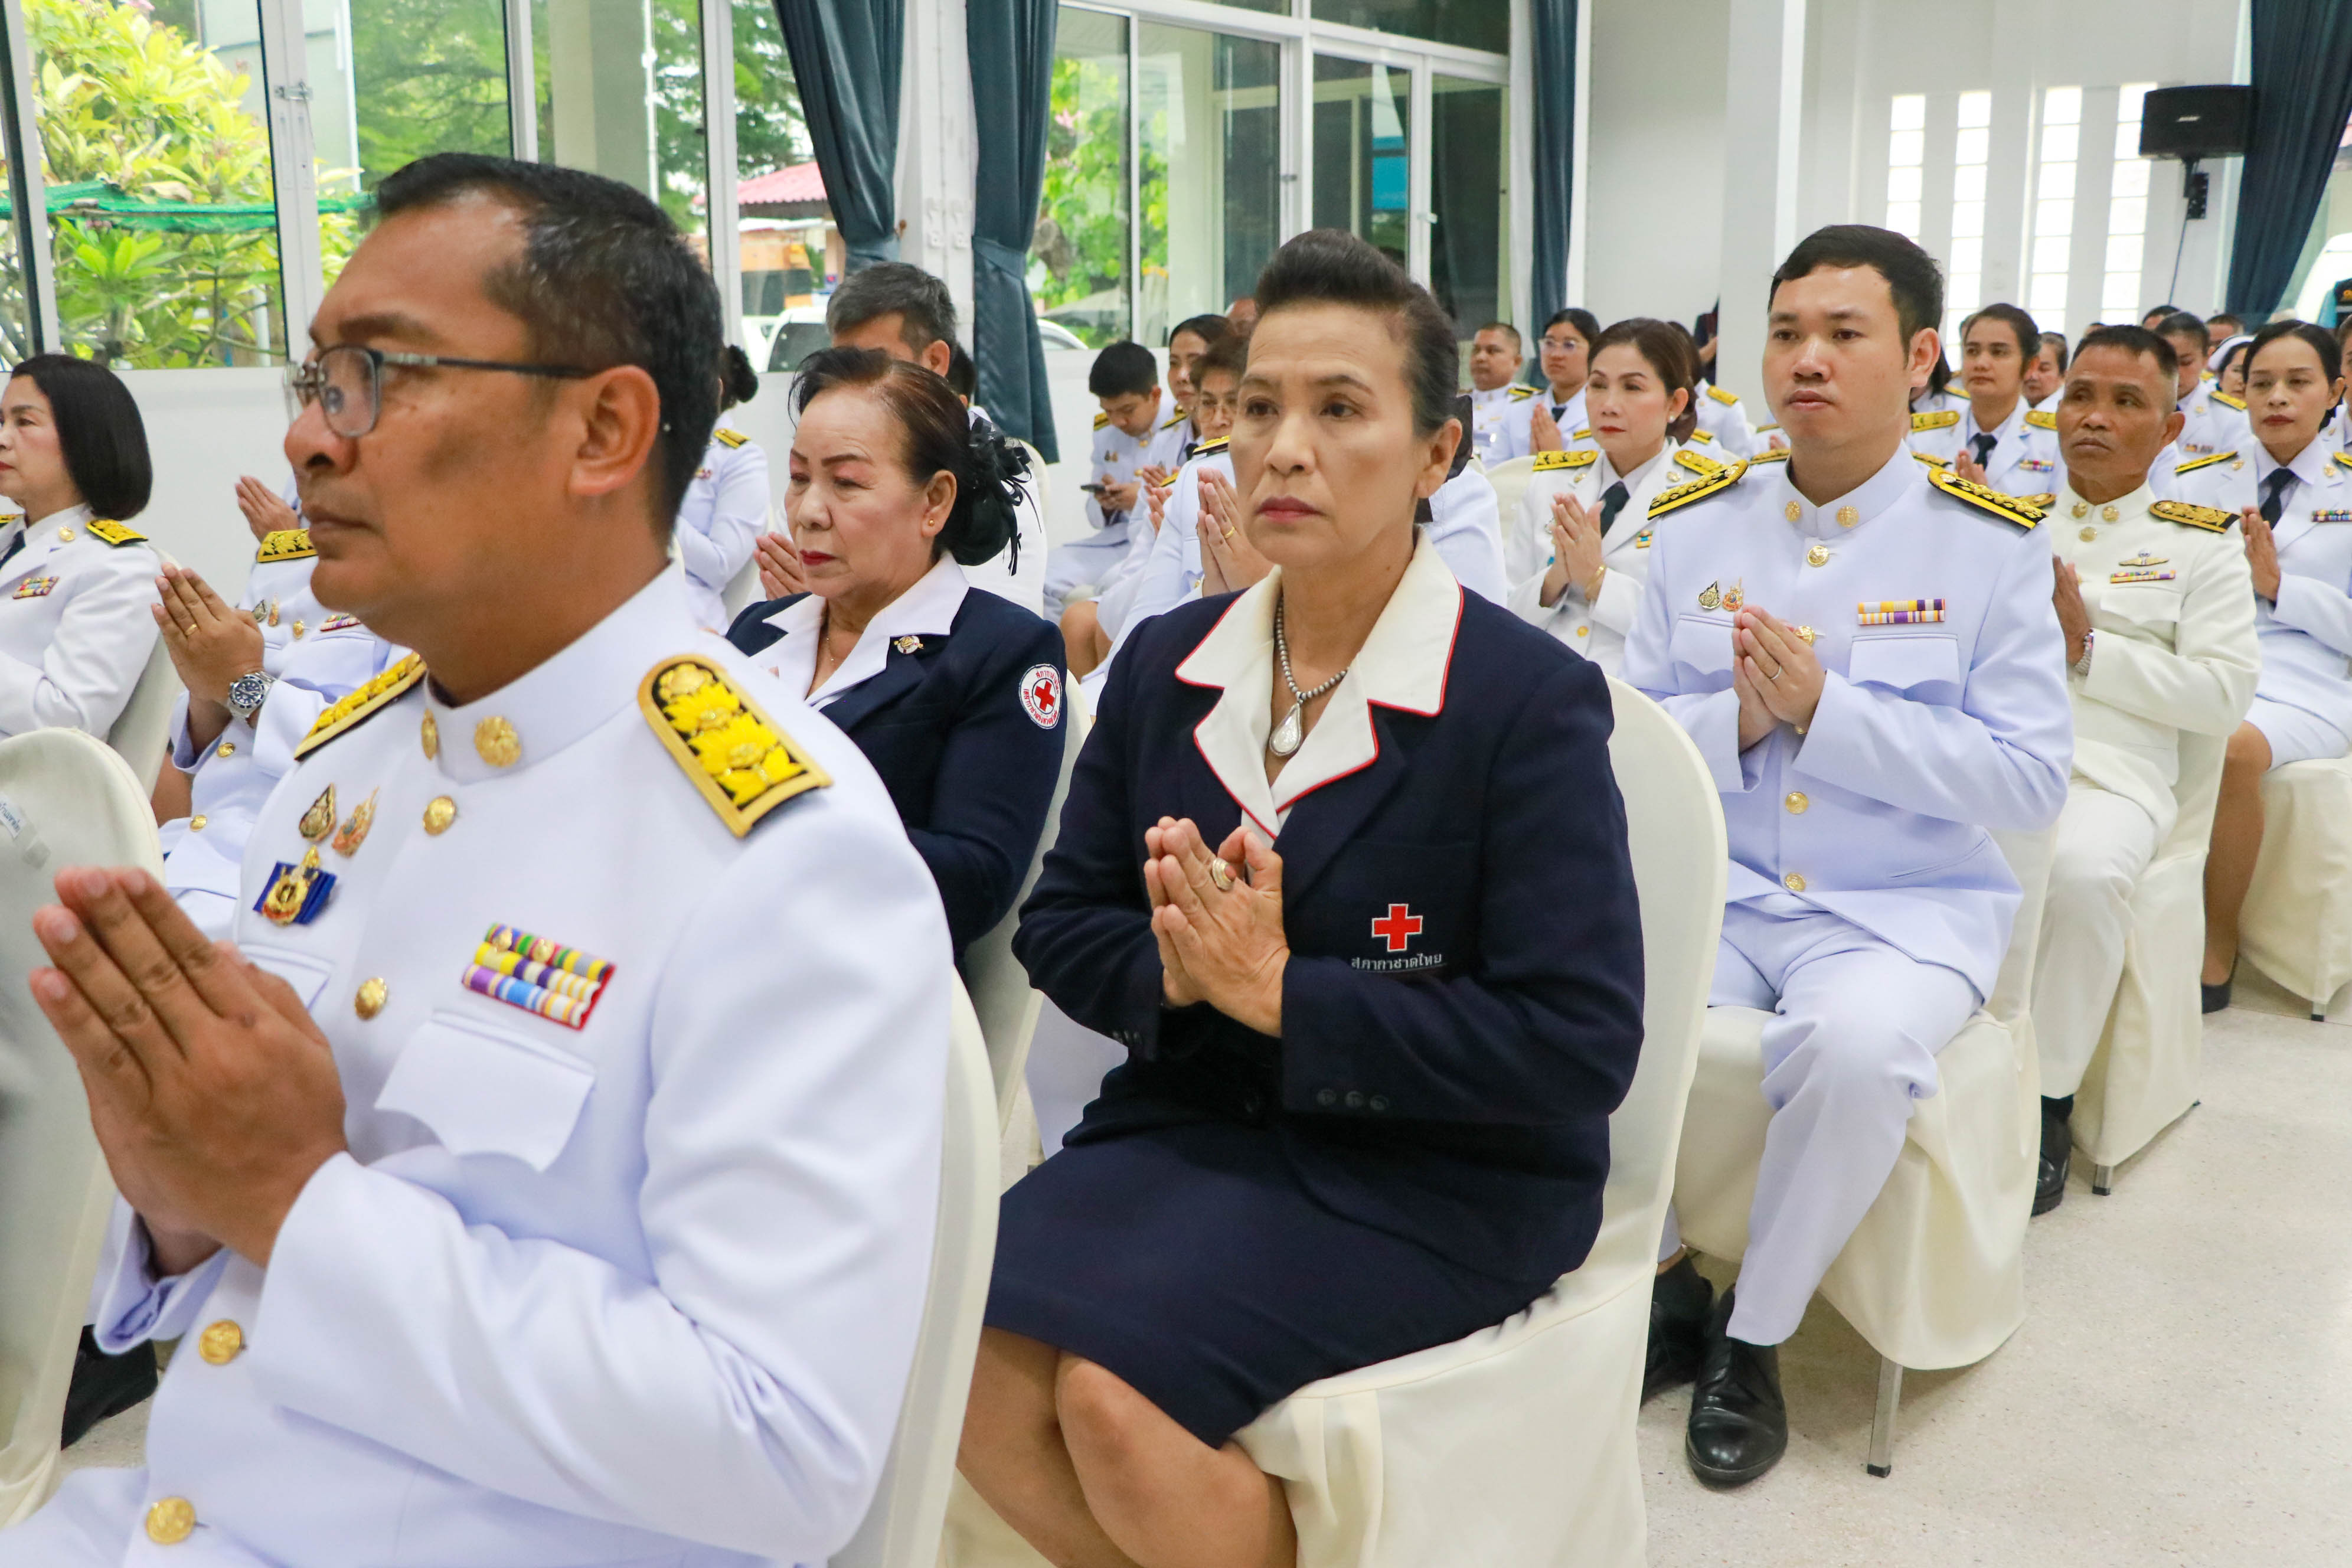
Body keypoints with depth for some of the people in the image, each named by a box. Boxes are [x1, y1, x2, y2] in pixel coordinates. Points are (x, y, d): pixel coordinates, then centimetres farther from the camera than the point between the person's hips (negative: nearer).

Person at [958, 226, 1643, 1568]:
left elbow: (1582, 1044, -17)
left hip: (1435, 1170, -5)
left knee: (1110, 1387, -25)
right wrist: (1169, 968, -14)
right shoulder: (1165, 665, 5)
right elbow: (1061, 923, 10)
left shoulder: (1532, 702, -12)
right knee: (970, 1356, -19)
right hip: (1195, 1109, 5)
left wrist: (1283, 991, -21)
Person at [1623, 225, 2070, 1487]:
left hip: (1908, 904, -3)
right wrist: (1736, 717, -14)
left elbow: (2030, 782, -8)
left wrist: (1824, 707, -17)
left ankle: (1753, 1338, -7)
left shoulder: (1991, 542, -2)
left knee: (1856, 1046, -34)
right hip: (1711, 887, 3)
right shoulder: (1693, 526, 7)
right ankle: (1661, 1287, 0)